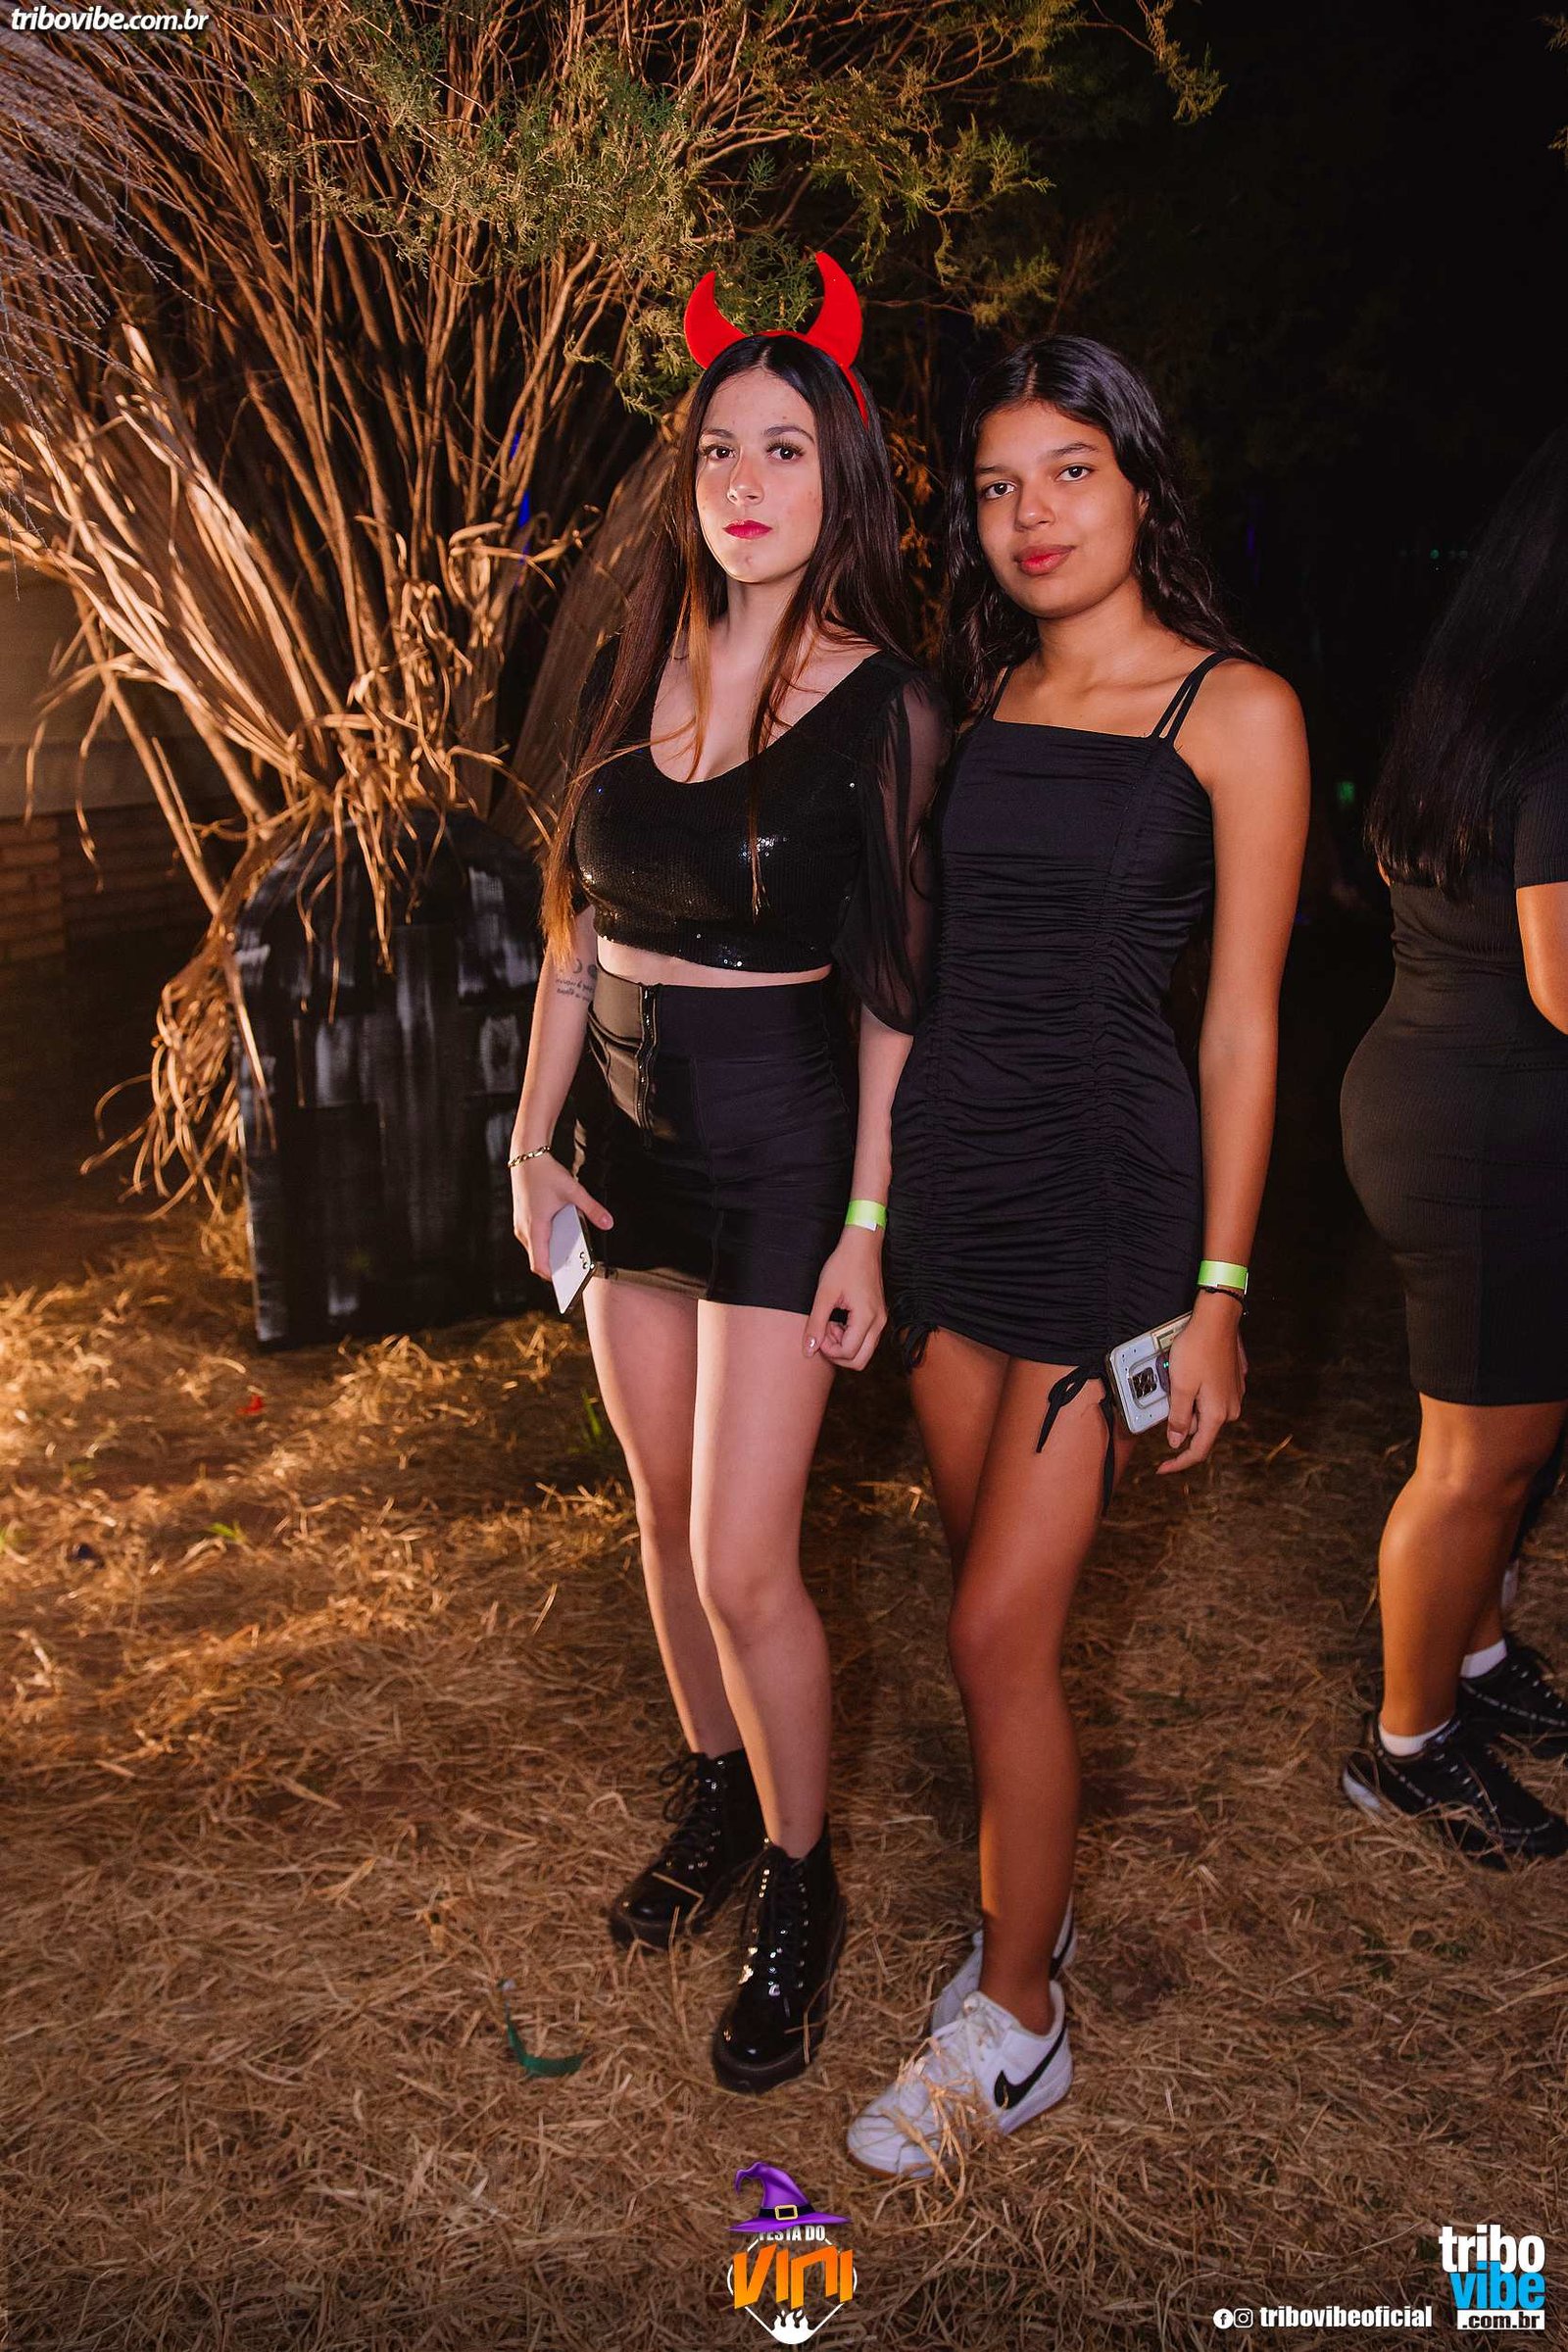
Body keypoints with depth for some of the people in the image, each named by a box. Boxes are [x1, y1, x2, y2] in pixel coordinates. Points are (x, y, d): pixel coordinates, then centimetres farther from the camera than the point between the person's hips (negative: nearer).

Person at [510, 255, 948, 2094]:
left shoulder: (881, 704, -9)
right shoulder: (634, 670, 6)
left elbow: (894, 990, -10)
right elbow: (580, 924, 10)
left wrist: (868, 1223, -12)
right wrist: (533, 1138, 6)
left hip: (783, 1135, -5)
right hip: (630, 1129, 6)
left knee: (743, 1560, -3)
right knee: (666, 1514, 16)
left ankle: (799, 1890, 20)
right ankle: (714, 1800, 38)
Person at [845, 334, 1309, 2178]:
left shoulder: (1235, 712, -6)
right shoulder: (982, 704, 9)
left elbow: (1243, 1024, -7)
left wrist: (1217, 1296, -9)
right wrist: (880, 1205, 13)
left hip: (1107, 1199, -5)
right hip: (948, 1173, 6)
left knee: (999, 1633, -3)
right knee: (994, 1597, 14)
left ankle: (1015, 2025, 17)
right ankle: (1031, 1904, 35)